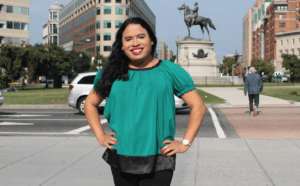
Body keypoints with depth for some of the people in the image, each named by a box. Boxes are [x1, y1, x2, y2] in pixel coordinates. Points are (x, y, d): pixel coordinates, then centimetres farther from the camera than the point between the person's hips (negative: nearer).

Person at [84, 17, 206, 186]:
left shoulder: (170, 71, 2)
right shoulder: (112, 73, 7)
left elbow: (198, 107, 3)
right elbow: (90, 104, 18)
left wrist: (185, 143, -3)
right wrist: (101, 136, 7)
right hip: (120, 161, 3)